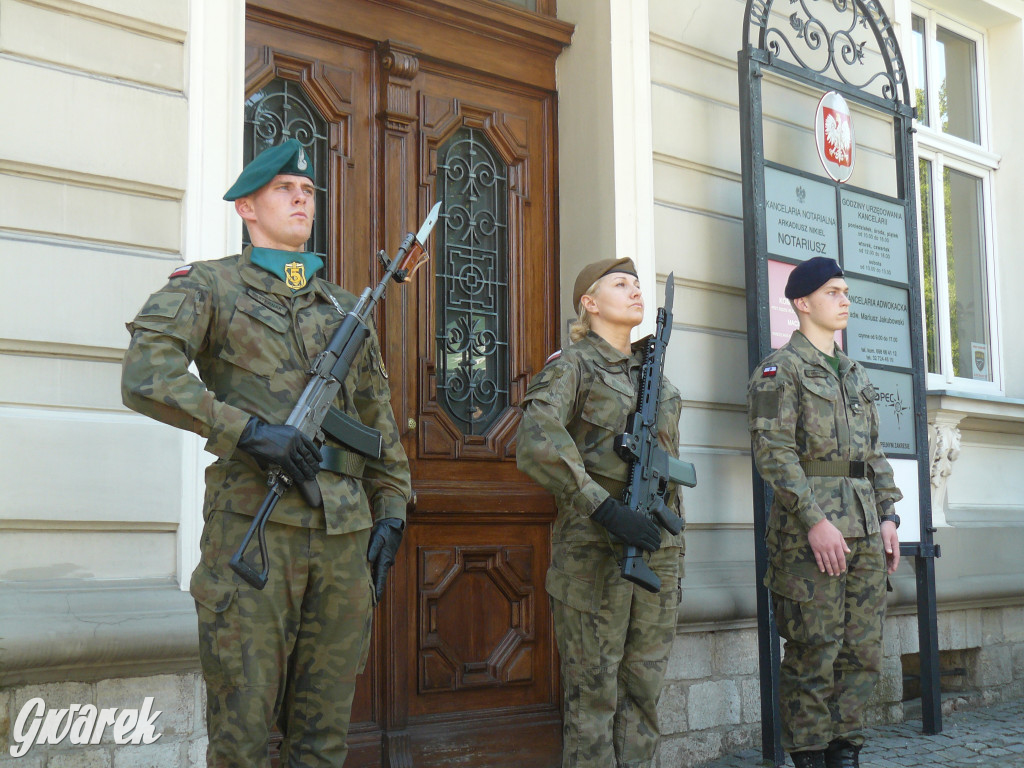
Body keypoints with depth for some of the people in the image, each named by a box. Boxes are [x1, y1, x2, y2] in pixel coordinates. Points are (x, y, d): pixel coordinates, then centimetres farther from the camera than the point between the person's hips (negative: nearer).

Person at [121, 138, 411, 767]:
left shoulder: (346, 307, 20)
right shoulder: (209, 287, 5)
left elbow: (379, 420, 21)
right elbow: (146, 377, -12)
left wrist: (391, 514, 12)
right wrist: (250, 431, -19)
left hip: (345, 531, 5)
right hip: (255, 525, -4)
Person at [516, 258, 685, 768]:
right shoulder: (573, 366, -3)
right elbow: (536, 444, -19)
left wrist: (672, 544, 18)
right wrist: (606, 508, -25)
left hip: (657, 544, 6)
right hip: (594, 547, -6)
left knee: (643, 686, 9)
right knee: (593, 690, 0)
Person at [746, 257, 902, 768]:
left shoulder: (855, 375, 21)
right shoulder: (780, 368, -3)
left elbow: (874, 453, 22)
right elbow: (772, 450, -13)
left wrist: (887, 516, 10)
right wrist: (815, 520, -20)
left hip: (864, 530, 7)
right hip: (809, 529, -7)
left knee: (864, 650, 8)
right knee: (813, 654, -3)